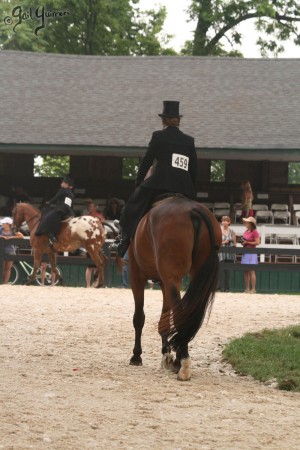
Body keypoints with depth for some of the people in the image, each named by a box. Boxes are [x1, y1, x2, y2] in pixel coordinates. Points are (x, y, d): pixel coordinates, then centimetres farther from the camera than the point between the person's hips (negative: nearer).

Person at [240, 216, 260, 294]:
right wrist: (243, 242, 5)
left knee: (251, 271, -9)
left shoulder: (255, 232, -9)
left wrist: (247, 242, -14)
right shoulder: (246, 231, 15)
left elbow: (257, 242, -15)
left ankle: (253, 289, -7)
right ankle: (247, 289, 9)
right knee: (245, 271, 6)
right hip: (245, 252, 8)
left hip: (251, 252, -8)